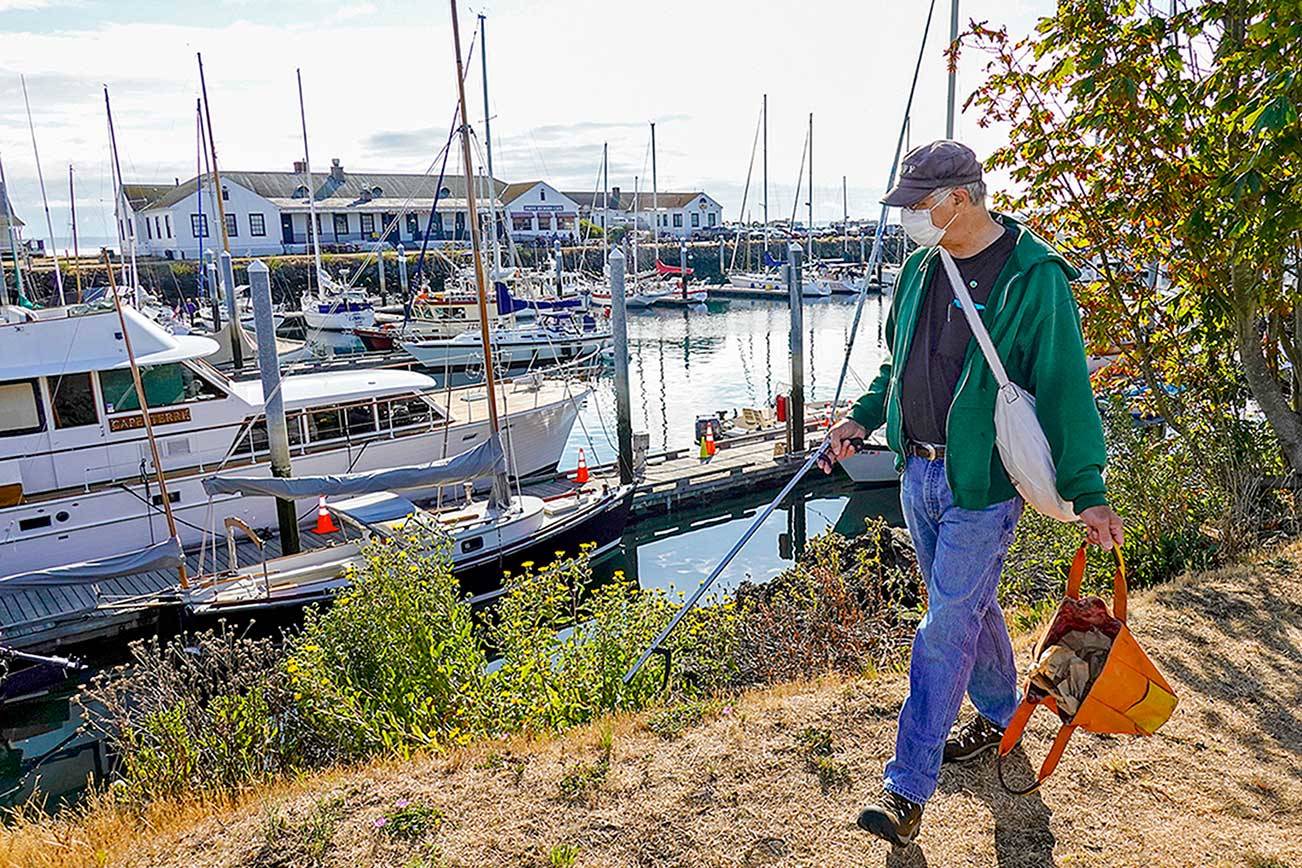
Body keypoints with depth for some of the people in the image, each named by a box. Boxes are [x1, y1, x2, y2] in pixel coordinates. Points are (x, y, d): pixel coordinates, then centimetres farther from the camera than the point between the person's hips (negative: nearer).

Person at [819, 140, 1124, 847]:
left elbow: (1064, 389, -13)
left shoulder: (1034, 279, -13)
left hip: (983, 484, -7)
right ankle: (999, 716, 44)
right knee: (966, 605, 21)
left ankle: (908, 787, 7)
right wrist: (863, 417, 12)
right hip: (918, 470, 7)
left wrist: (1086, 491, -14)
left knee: (945, 629, -3)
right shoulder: (921, 268, 7)